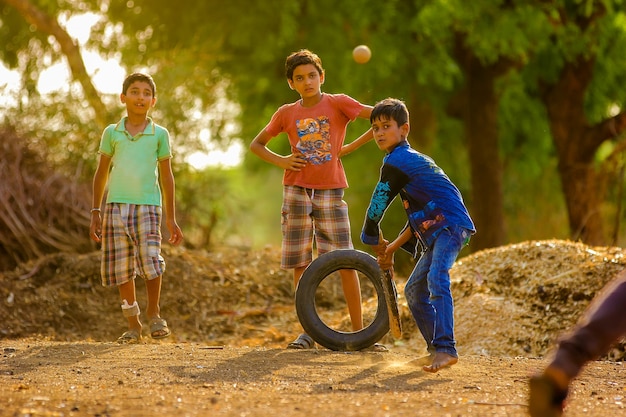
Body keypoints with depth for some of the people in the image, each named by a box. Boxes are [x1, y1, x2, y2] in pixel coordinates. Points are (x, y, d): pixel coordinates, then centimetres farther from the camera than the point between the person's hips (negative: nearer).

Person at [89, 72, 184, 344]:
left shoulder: (159, 135, 7)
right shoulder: (112, 133, 9)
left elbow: (166, 177, 11)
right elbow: (101, 173, 15)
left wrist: (171, 219, 10)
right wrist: (96, 213, 10)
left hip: (148, 206, -1)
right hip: (116, 206, 1)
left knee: (150, 259, -17)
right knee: (122, 266, 1)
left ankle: (154, 314, 6)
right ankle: (133, 324, 11)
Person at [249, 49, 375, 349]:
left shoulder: (338, 104, -1)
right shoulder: (287, 113, 7)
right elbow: (256, 145, 19)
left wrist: (351, 147, -5)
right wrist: (280, 161, 0)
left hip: (330, 192, -2)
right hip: (297, 192, 2)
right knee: (300, 264, 2)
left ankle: (358, 330, 1)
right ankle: (308, 331, 10)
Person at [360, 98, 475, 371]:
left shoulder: (395, 161, -9)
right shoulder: (411, 159, 23)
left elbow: (377, 206, -6)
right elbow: (417, 216, 26)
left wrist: (375, 241, 11)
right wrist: (391, 249, 24)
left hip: (450, 225, -11)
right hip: (437, 231, 11)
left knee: (436, 279, -28)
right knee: (414, 290, 14)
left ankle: (446, 349, -38)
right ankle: (436, 350, 18)